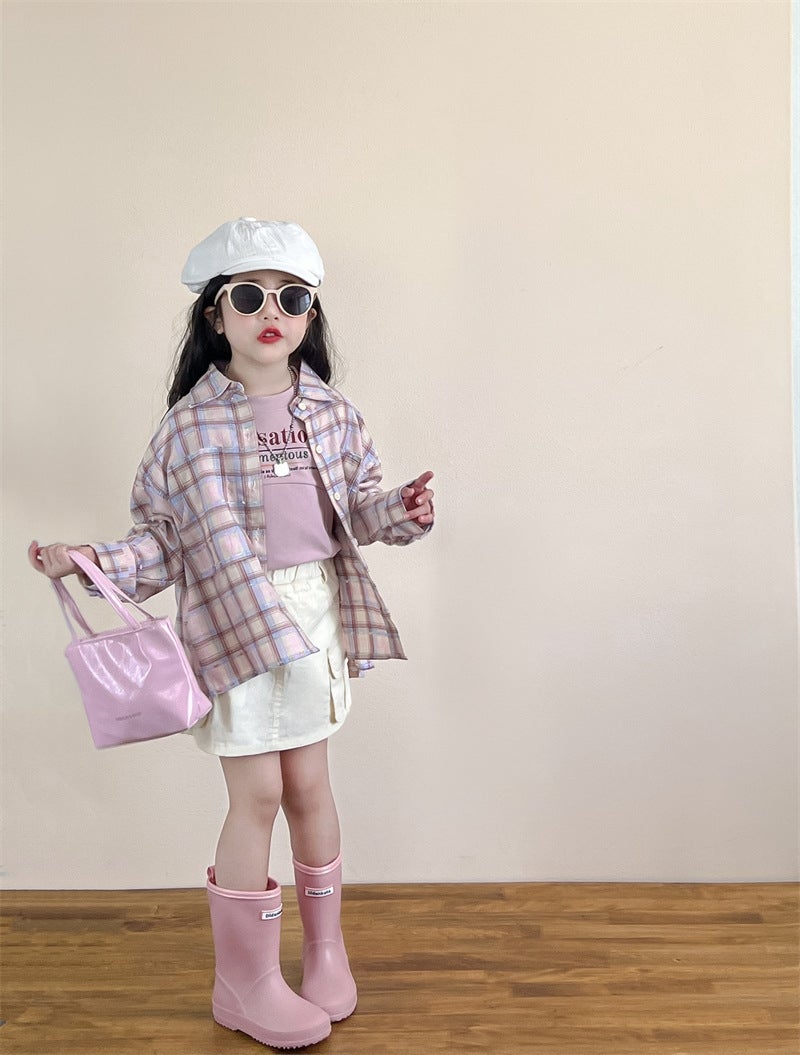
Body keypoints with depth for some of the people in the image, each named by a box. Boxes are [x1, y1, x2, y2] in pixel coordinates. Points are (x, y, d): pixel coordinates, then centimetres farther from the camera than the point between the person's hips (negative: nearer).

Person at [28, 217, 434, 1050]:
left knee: (309, 784, 12)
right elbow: (162, 537, -3)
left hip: (316, 613, 3)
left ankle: (325, 946, 36)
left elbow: (358, 506, 11)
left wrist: (401, 510, -9)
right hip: (233, 623, -3)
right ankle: (245, 982, 23)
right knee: (258, 793, 1)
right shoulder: (190, 423, -7)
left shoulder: (332, 415, 3)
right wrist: (95, 562, -18)